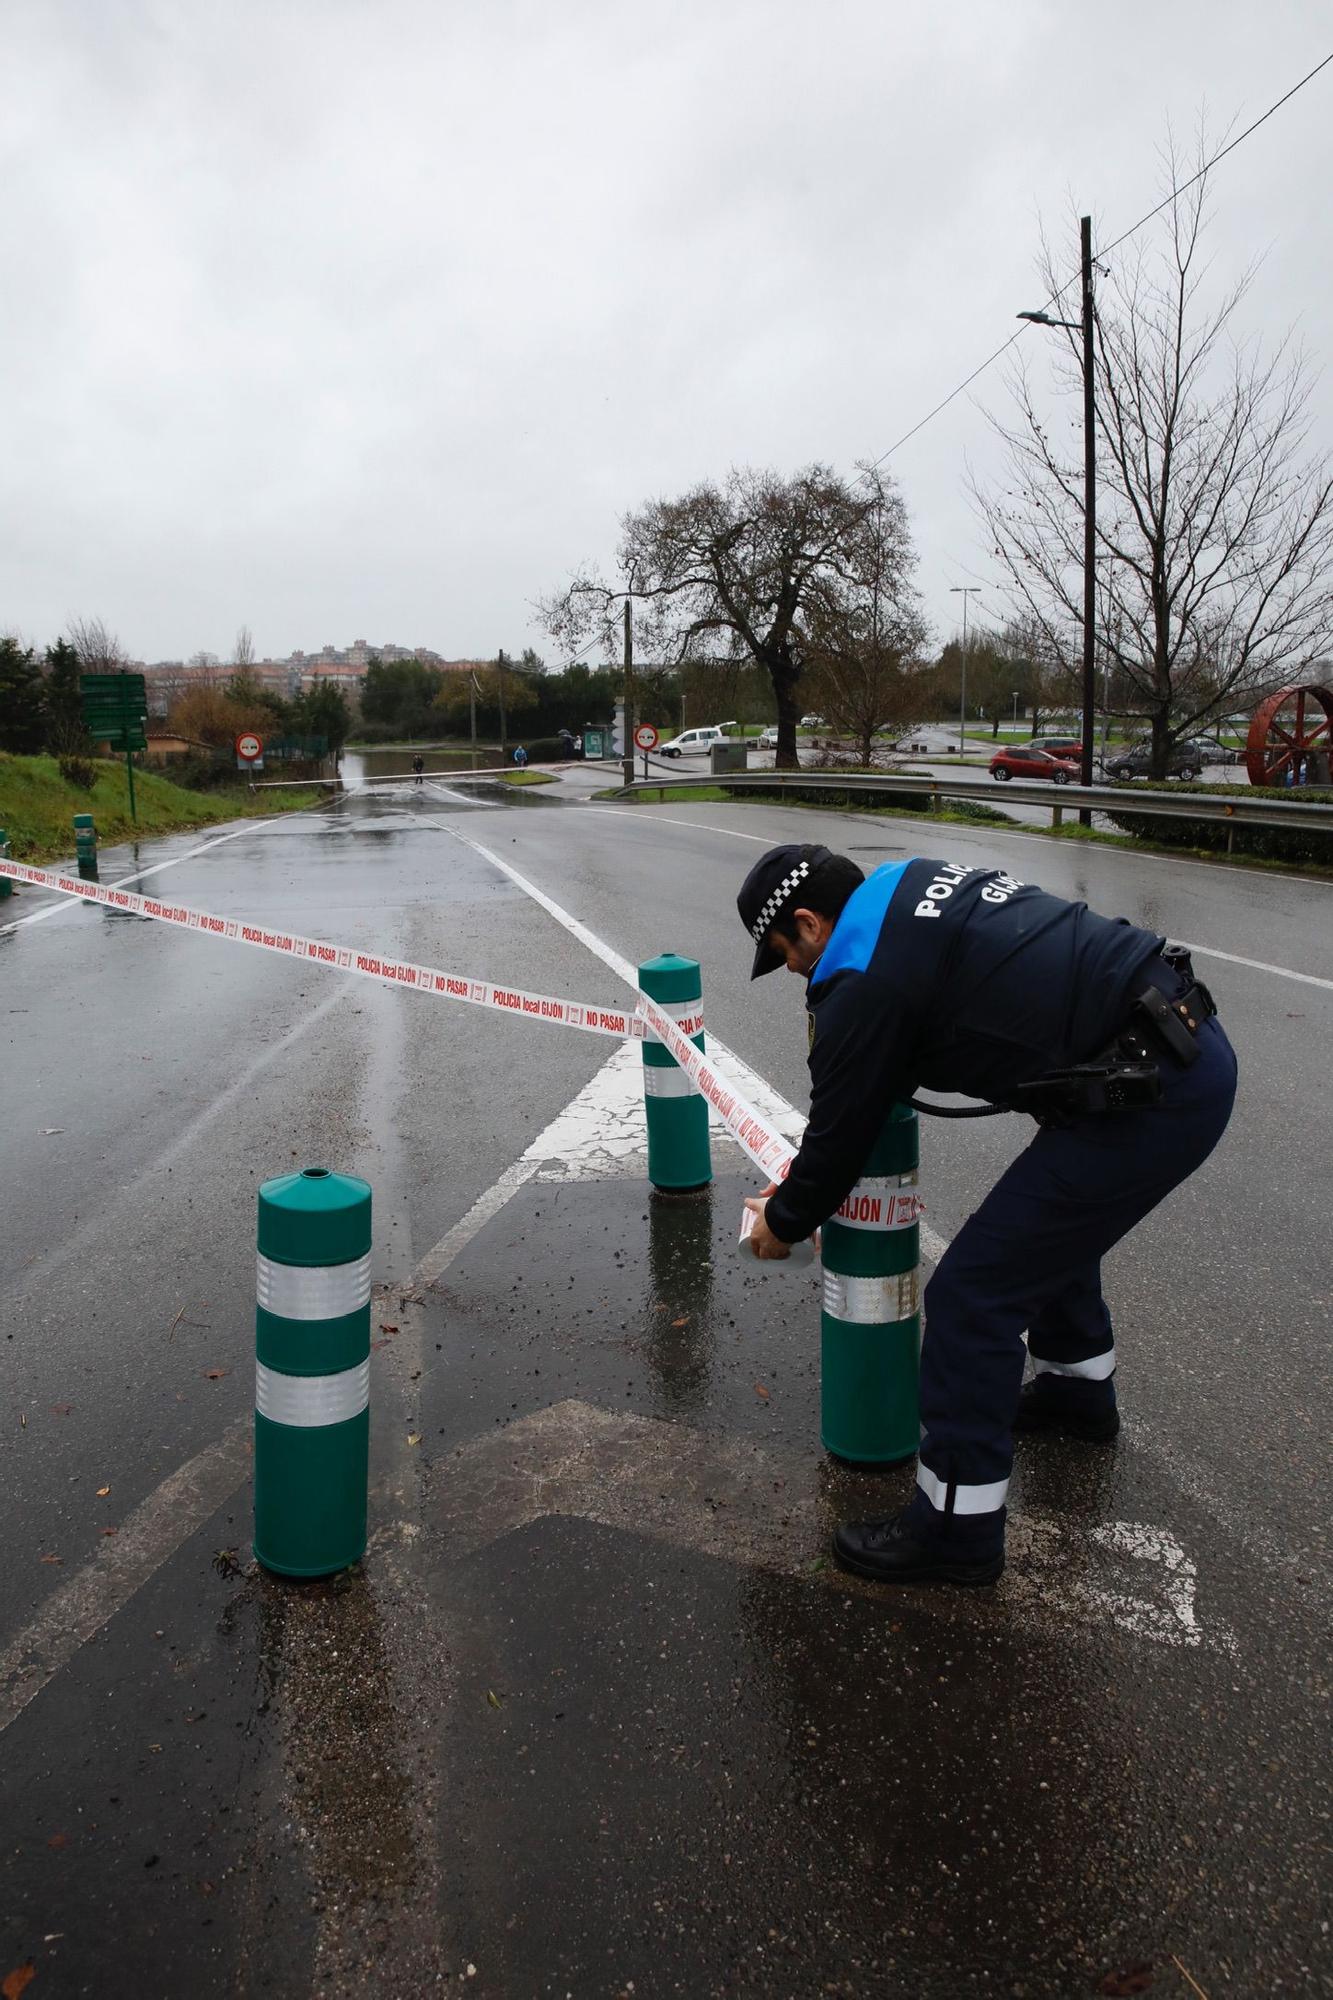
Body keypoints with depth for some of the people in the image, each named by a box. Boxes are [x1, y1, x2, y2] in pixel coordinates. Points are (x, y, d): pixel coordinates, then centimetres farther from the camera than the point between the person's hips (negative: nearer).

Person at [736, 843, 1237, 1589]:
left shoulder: (864, 979, -12)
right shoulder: (918, 886, 16)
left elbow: (841, 1128, 0)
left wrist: (785, 1222, 19)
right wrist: (807, 1184, 31)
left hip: (1145, 1101, -10)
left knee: (975, 1293, -2)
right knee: (1054, 1225, 32)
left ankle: (956, 1527, 11)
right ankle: (1079, 1388, 54)